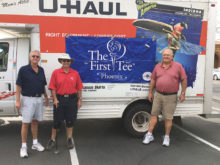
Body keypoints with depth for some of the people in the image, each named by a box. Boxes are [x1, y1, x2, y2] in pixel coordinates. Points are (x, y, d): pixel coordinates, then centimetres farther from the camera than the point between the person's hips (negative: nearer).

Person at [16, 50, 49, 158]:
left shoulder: (41, 70, 8)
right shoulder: (23, 70, -8)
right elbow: (18, 86, -9)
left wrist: (46, 97, 16)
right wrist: (18, 101, -14)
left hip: (39, 99, 5)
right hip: (28, 99, -5)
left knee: (35, 121, 14)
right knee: (25, 123, -2)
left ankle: (35, 143, 25)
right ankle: (24, 147, 6)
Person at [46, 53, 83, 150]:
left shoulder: (75, 73, 4)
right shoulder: (56, 73, 1)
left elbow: (79, 88, 5)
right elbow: (53, 87, -1)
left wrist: (79, 100, 2)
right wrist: (55, 99, -9)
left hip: (72, 99, 1)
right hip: (59, 99, -1)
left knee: (70, 120, 9)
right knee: (57, 121, 6)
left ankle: (69, 140, 23)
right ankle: (52, 140, 21)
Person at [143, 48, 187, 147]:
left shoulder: (178, 66, -2)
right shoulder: (157, 66, 7)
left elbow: (184, 80, -1)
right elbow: (153, 79, 12)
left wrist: (183, 93, -5)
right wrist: (150, 92, 10)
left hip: (171, 97, -3)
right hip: (158, 95, 3)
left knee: (168, 118, 4)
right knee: (153, 115, 5)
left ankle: (167, 137, 18)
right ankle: (149, 135, 15)